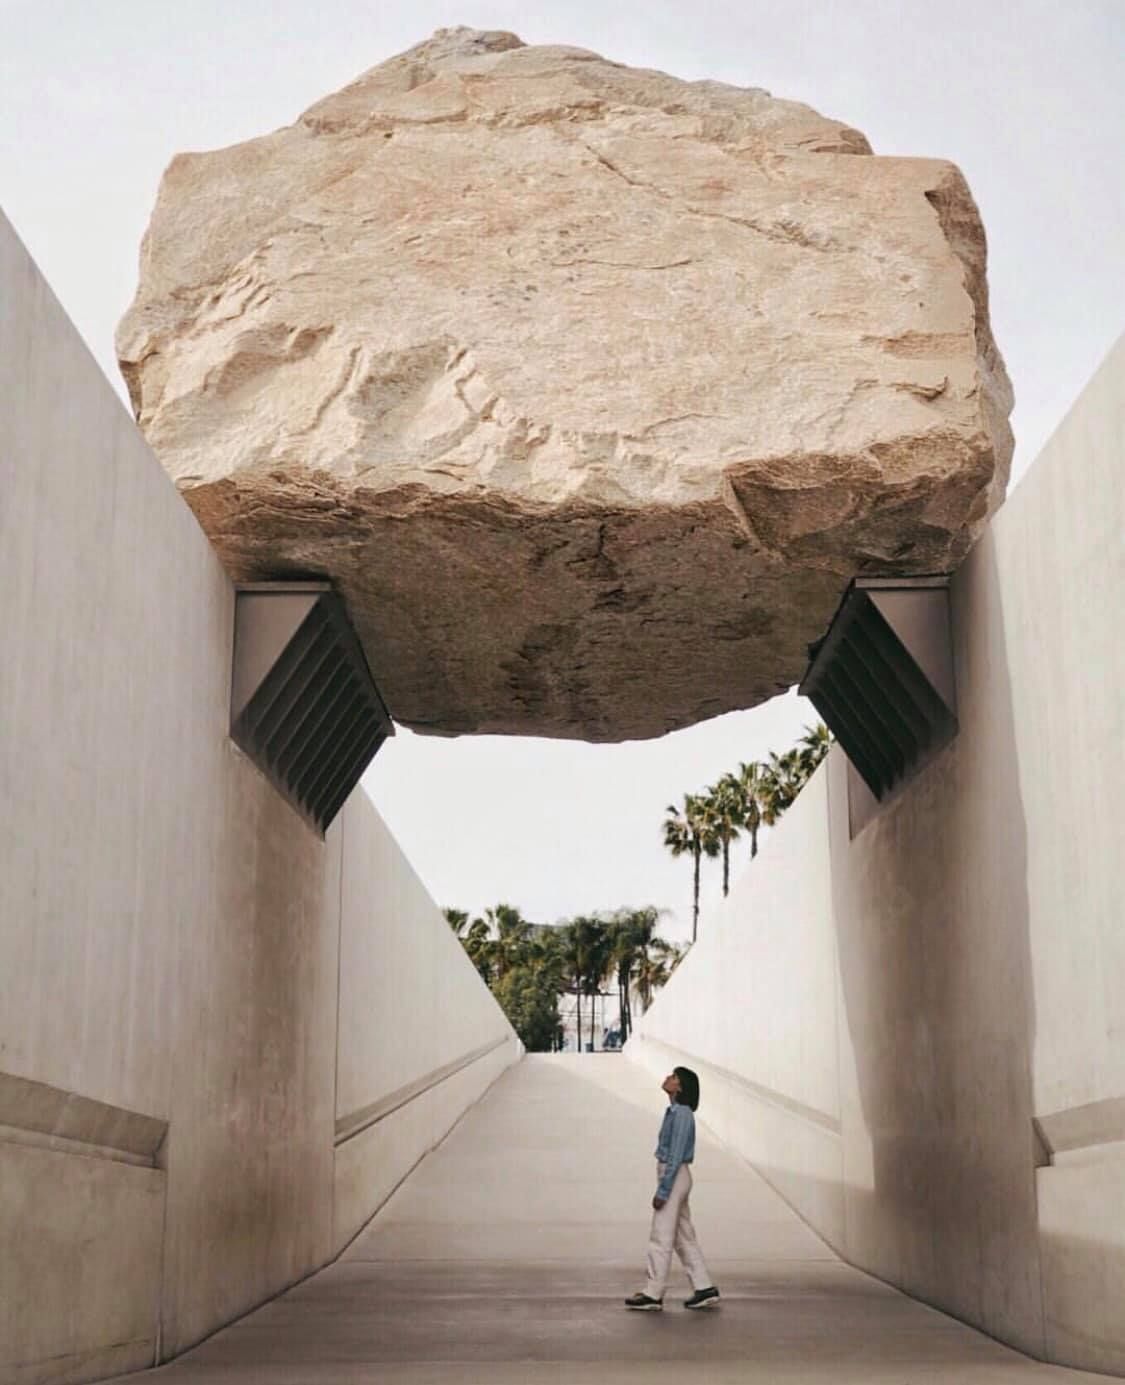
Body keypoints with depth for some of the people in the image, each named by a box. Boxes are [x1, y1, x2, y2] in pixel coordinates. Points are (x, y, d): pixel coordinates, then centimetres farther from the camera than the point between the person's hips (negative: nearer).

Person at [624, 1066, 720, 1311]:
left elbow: (676, 1156, -20)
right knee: (684, 1237, 13)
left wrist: (663, 1190, -20)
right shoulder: (675, 1112, 11)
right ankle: (705, 1289, 17)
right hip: (673, 1177, 10)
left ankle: (653, 1295, 5)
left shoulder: (682, 1114, -18)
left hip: (674, 1177, -10)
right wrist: (664, 1186, 19)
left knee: (661, 1237, -2)